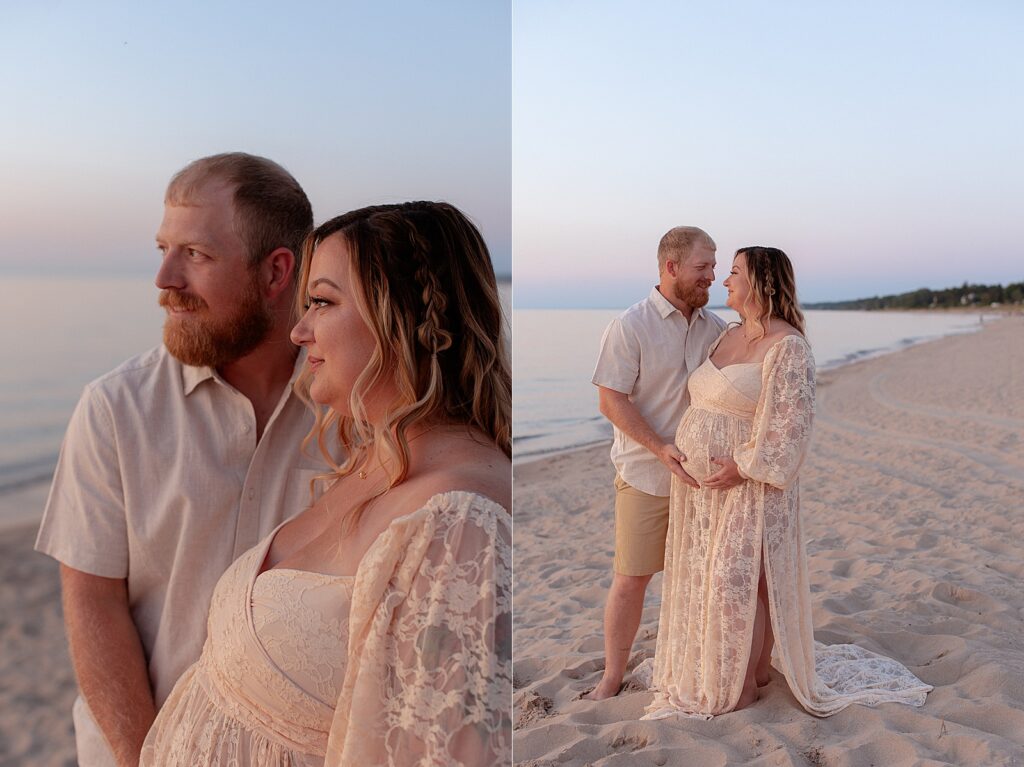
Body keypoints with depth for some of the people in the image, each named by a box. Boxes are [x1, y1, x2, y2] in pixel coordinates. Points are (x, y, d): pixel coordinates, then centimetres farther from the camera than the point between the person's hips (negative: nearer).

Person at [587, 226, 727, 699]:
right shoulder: (630, 327, -11)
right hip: (646, 477, -4)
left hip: (703, 473, 5)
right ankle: (612, 678, 18)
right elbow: (612, 402, -14)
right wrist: (662, 450, -22)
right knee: (631, 578, 3)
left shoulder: (714, 328, 5)